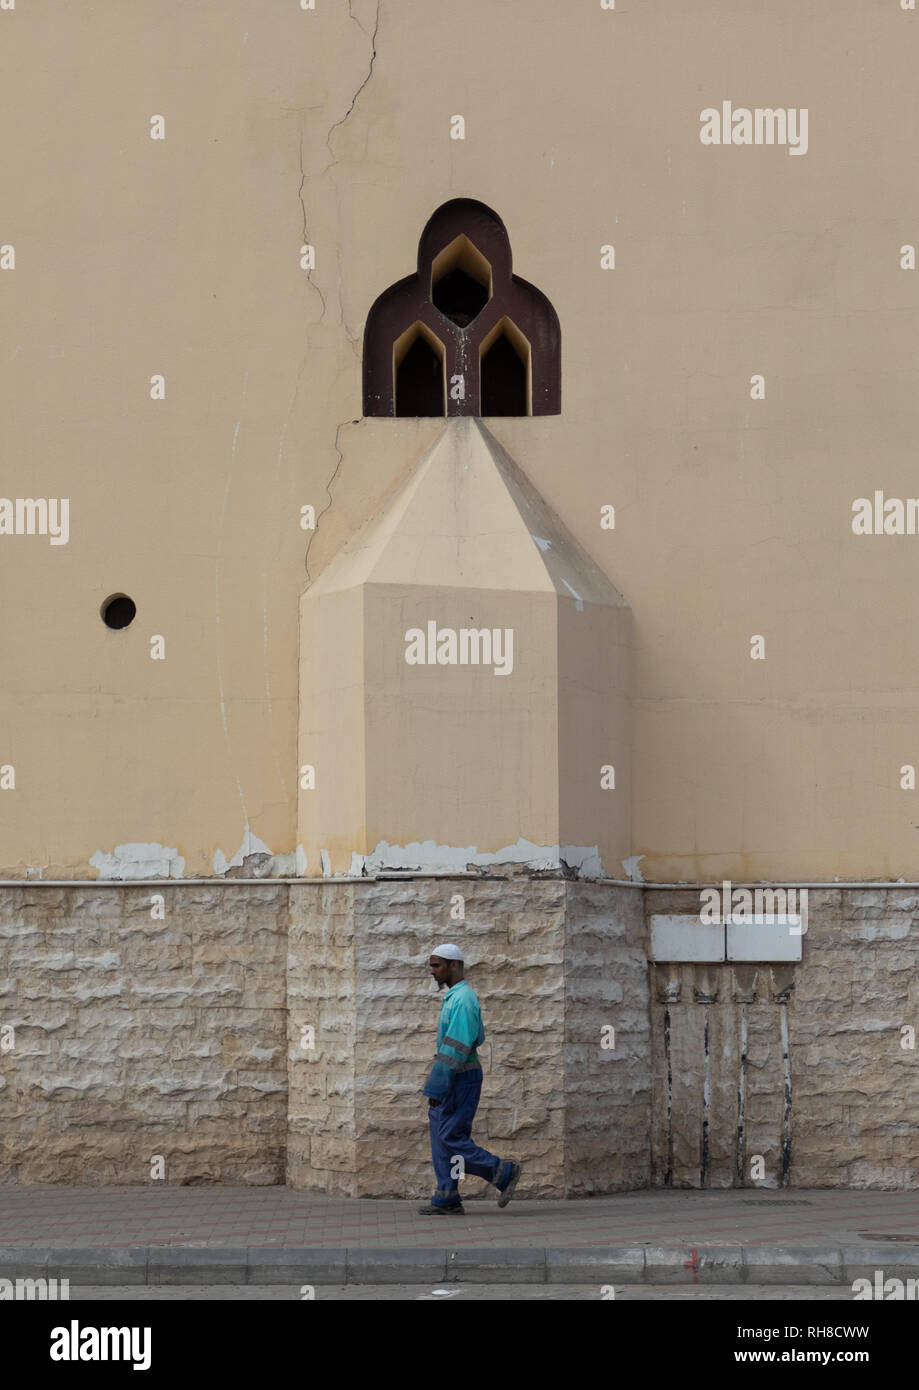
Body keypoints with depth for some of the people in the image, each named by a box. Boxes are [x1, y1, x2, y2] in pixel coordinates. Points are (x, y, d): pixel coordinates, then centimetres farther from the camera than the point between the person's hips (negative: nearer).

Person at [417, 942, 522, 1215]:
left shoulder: (462, 1000, -19)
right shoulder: (454, 996, 15)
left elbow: (455, 1049, -24)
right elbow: (477, 1038, 26)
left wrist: (436, 1088, -24)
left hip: (461, 1079, -10)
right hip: (457, 1077, 10)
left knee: (451, 1137, -9)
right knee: (440, 1132, 6)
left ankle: (503, 1172, 1)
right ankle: (447, 1200, 6)